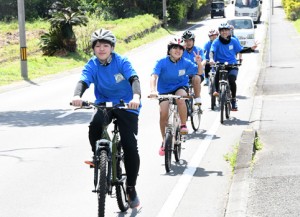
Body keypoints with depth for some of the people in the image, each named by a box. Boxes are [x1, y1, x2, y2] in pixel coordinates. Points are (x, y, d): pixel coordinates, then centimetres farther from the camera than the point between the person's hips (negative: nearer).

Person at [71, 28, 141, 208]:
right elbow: (83, 81, -24)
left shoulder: (122, 62, -14)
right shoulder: (92, 65, -8)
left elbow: (134, 79, -28)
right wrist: (77, 96, -47)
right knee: (95, 124, -34)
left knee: (130, 146, -11)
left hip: (127, 105, -2)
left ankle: (131, 187, 7)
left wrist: (136, 96, -50)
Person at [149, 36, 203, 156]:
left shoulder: (186, 63, -12)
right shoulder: (162, 62, -19)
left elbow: (199, 72, -2)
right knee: (163, 113, -17)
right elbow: (154, 76, -30)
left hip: (180, 87, 0)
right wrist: (153, 90, -47)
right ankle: (164, 141, 2)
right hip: (164, 91, 0)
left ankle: (183, 125, -15)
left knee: (180, 98, -36)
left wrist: (199, 62, -24)